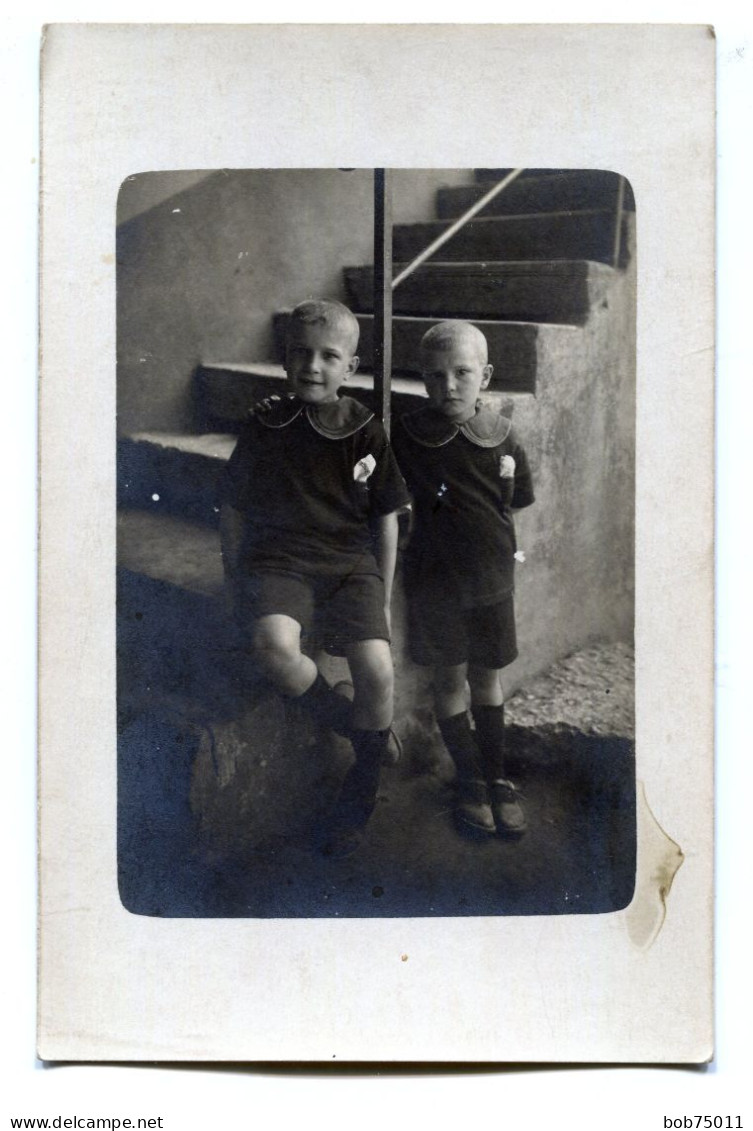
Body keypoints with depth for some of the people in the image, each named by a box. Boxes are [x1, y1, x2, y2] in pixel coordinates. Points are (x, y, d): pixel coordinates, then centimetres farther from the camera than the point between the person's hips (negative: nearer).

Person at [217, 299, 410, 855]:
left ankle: (360, 795, 4)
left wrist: (382, 599, 8)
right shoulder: (264, 427, 4)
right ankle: (345, 721, -4)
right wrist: (235, 583, 9)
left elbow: (386, 520, 9)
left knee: (378, 669, -22)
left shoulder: (365, 431, 4)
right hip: (277, 559, 0)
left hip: (349, 561, 1)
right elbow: (233, 509, 12)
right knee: (274, 643, -34)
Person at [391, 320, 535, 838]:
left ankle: (497, 776, 27)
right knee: (451, 680, 8)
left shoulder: (502, 436, -7)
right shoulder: (407, 436, -12)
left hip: (491, 579, 2)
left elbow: (519, 499, 6)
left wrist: (478, 526, 4)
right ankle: (470, 779, 24)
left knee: (488, 678, 13)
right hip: (435, 580, -2)